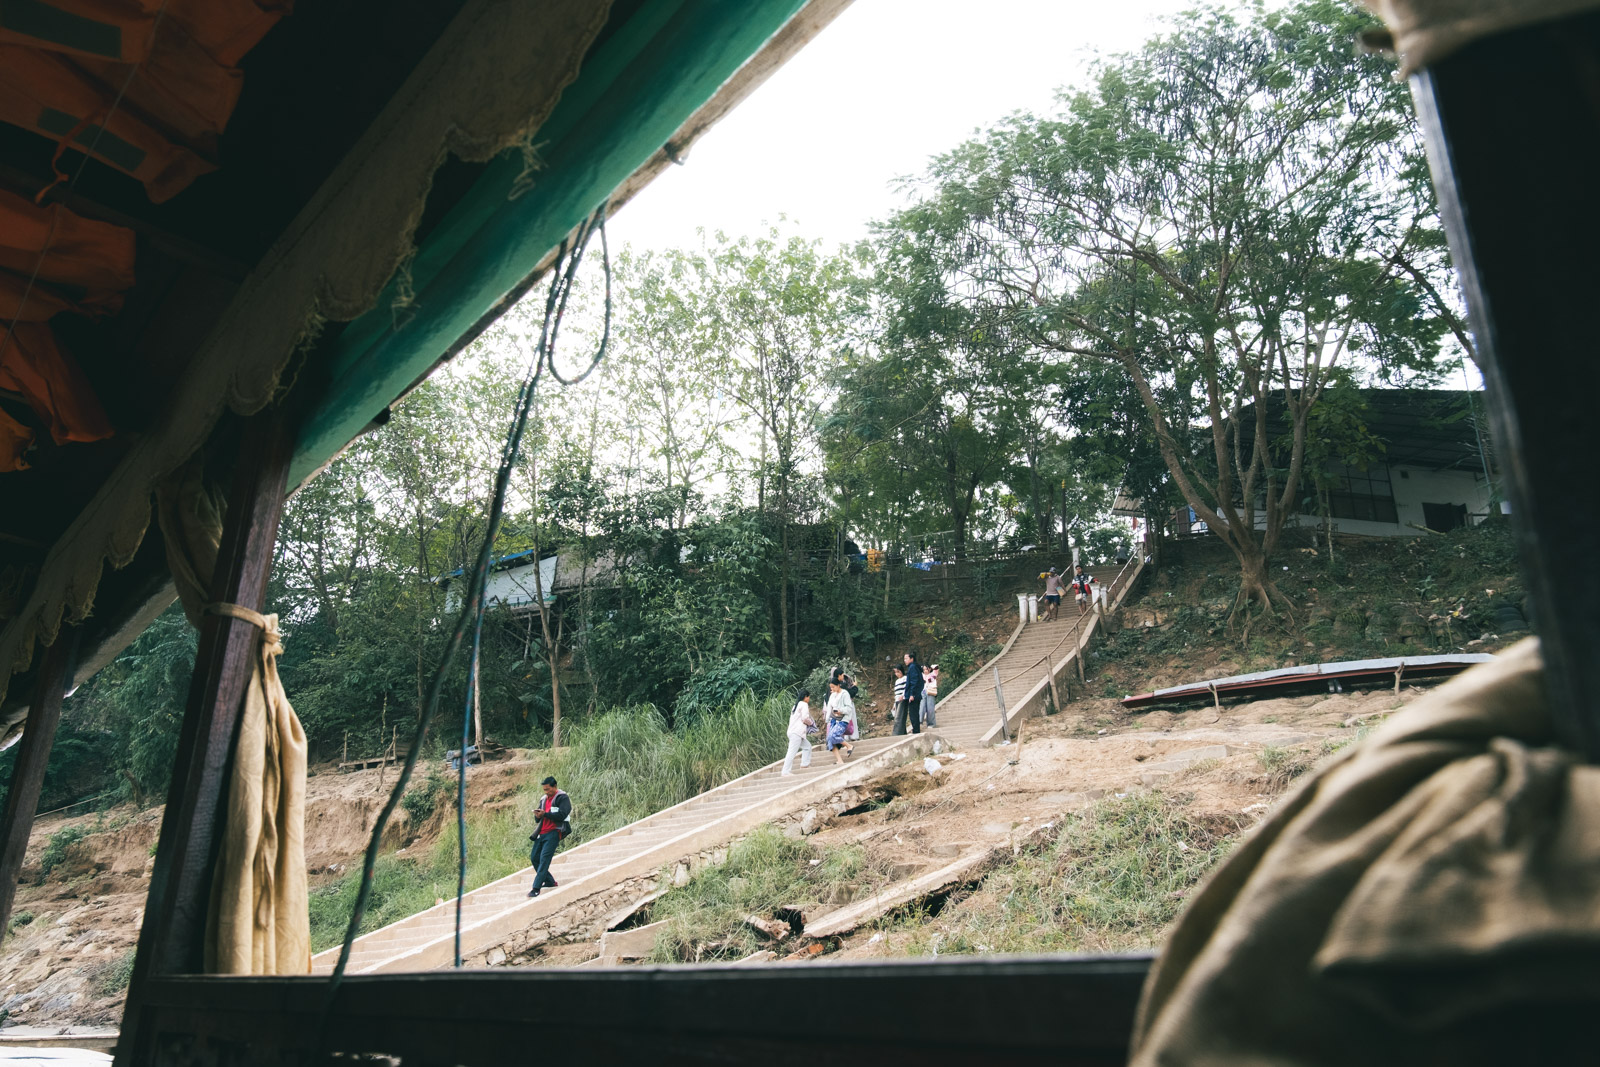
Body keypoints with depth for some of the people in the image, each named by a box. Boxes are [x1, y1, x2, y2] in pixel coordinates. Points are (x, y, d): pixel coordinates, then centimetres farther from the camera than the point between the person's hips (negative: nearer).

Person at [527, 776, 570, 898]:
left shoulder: (562, 798, -4)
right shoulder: (544, 799, 18)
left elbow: (562, 815, -17)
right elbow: (539, 819, 19)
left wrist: (545, 814, -19)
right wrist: (538, 815, -5)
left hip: (553, 832, -8)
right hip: (542, 833, 8)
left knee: (544, 858, -15)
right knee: (534, 858, 7)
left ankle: (536, 888, -16)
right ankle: (550, 881, 21)